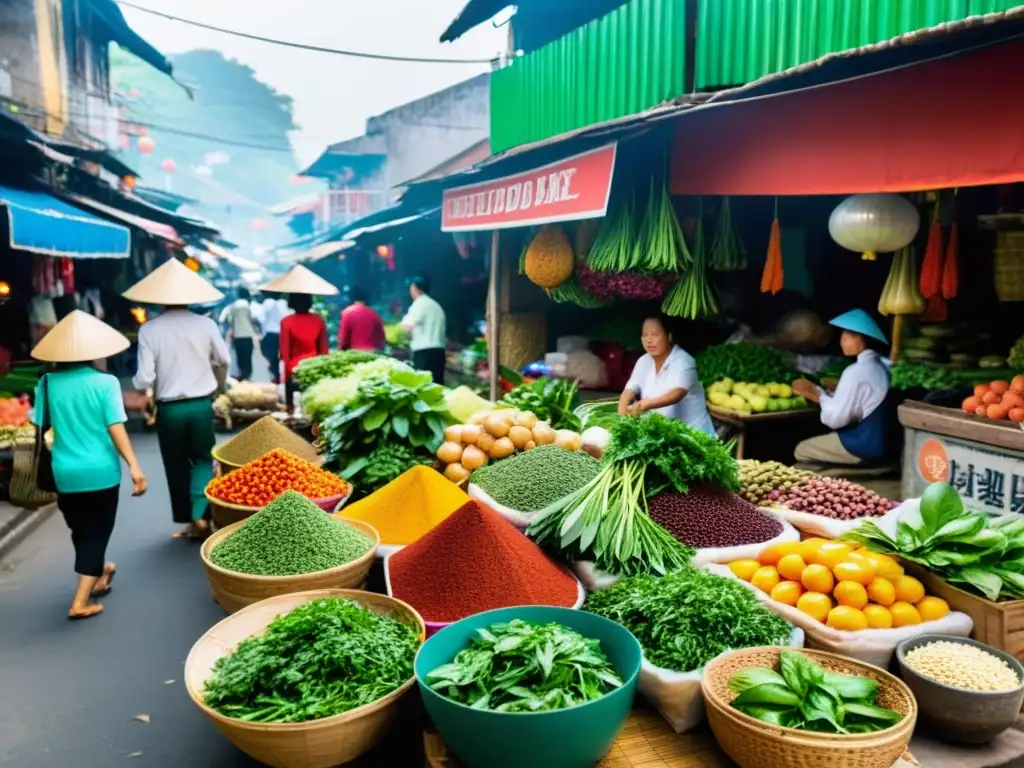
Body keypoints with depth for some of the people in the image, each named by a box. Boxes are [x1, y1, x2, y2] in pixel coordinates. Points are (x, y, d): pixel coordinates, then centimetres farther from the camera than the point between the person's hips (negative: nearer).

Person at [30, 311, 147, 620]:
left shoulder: (48, 383, -3)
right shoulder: (105, 382, -11)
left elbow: (39, 426, 4)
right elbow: (116, 428, -17)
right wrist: (134, 466, -16)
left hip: (65, 473, 3)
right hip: (101, 471, -3)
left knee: (80, 530, 22)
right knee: (96, 532, 8)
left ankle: (97, 575, 42)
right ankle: (80, 601, 3)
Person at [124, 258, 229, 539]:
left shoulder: (149, 330, -10)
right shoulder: (206, 324, -7)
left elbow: (144, 378, -11)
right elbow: (224, 361, 5)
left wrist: (144, 397, 11)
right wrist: (217, 387, 24)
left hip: (169, 408, -1)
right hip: (201, 404, 1)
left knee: (177, 465, 14)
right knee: (203, 459, 15)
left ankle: (190, 521, 22)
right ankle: (200, 514, -1)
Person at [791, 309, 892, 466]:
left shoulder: (857, 372, -21)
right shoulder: (882, 365, 5)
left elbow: (836, 418, -19)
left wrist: (819, 396, -3)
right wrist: (823, 395, 5)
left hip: (863, 446, -9)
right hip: (879, 441, 9)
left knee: (802, 450, 3)